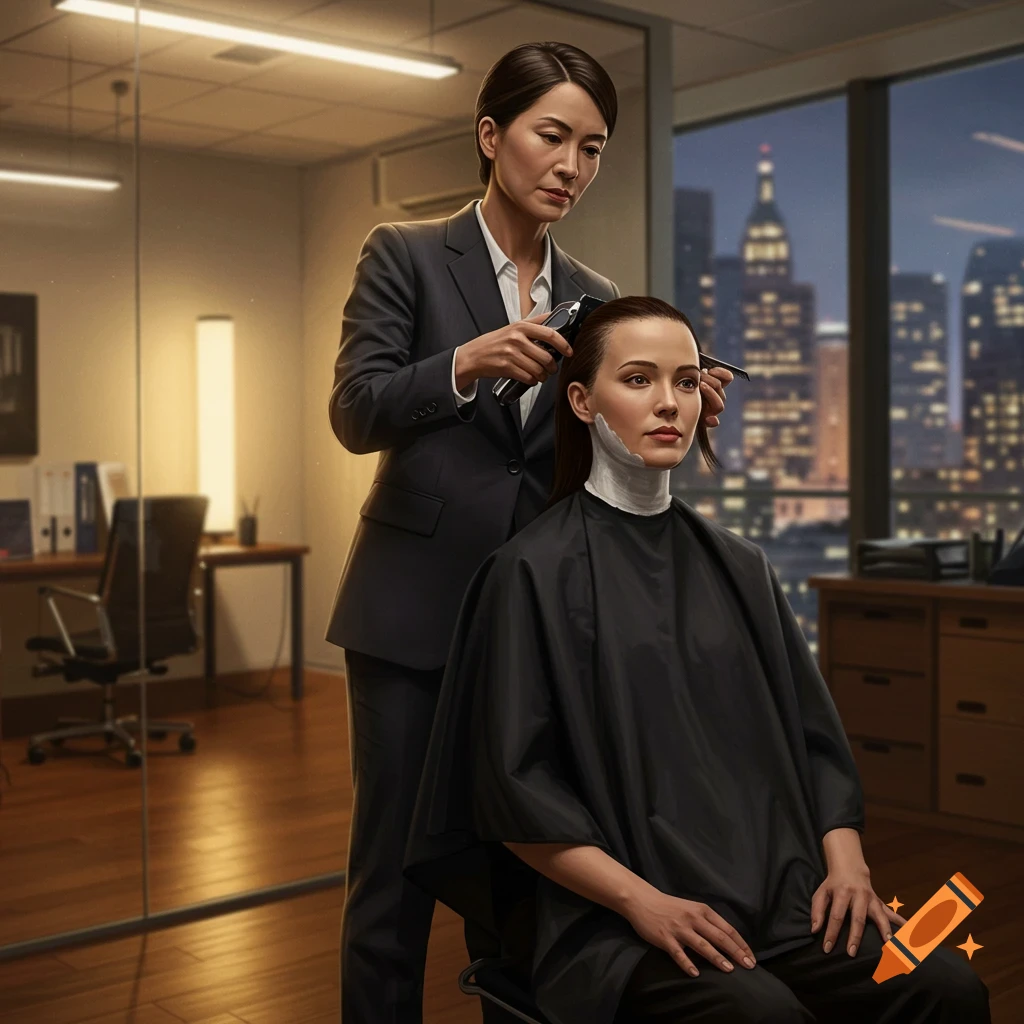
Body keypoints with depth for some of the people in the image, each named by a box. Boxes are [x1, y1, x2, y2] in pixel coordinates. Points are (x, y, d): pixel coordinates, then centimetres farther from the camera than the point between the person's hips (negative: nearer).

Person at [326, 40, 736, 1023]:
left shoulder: (594, 297, 11)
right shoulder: (404, 254, -1)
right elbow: (357, 412, -10)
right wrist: (464, 365, -26)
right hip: (415, 608, -3)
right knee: (395, 866, 2)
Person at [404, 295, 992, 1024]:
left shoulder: (739, 568, 13)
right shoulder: (534, 571, -4)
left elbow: (812, 729, 14)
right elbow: (514, 787, -8)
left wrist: (844, 858, -3)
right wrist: (642, 901, -17)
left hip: (773, 898, 5)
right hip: (611, 916, -5)